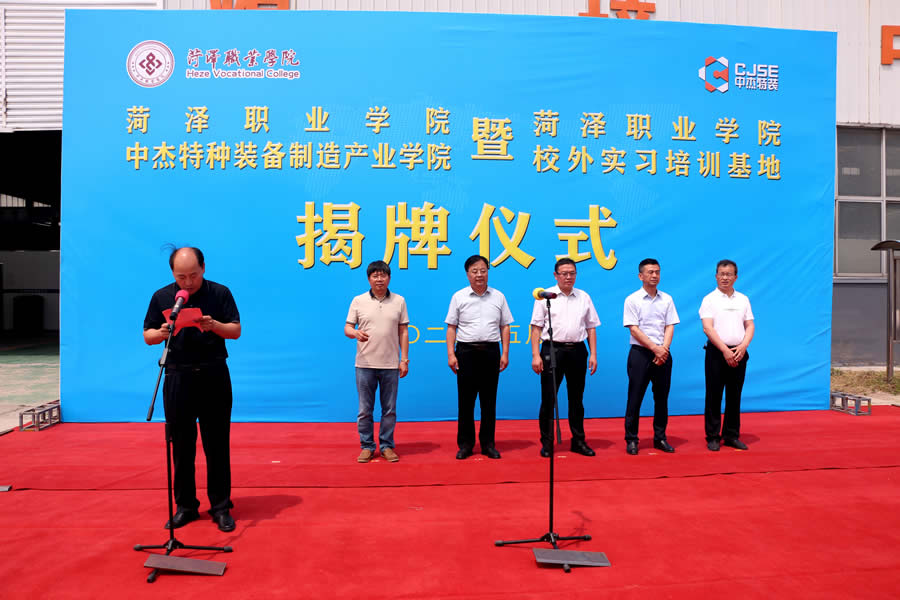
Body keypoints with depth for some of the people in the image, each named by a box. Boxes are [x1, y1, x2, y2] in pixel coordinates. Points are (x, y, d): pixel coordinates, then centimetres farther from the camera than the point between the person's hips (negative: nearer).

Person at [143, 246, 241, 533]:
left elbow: (236, 331, -1)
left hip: (214, 376, -1)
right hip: (178, 377, 2)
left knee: (217, 444, 3)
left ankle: (221, 506, 12)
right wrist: (162, 333, -16)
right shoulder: (161, 297, 5)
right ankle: (185, 506, 20)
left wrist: (214, 325, -21)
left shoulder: (220, 293, 0)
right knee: (181, 445, 8)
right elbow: (147, 335, 7)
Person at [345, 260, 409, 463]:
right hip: (365, 364, 0)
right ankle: (366, 447, 17)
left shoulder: (399, 301, 6)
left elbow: (403, 332, 6)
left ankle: (387, 446, 19)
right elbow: (347, 328, 4)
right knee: (365, 409, 5)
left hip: (390, 365, 1)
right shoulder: (358, 301, 4)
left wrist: (404, 359, 1)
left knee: (389, 409, 7)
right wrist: (355, 333, -21)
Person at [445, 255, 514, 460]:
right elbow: (451, 328, 3)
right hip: (466, 351, -1)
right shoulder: (459, 297, 3)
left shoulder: (498, 297, 8)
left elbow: (505, 327, 9)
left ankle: (488, 443, 16)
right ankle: (465, 444, 12)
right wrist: (451, 354, -5)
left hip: (491, 351, 1)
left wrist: (505, 354, 1)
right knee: (465, 399, 3)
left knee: (489, 400, 6)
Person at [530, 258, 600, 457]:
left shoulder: (584, 297, 10)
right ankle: (546, 443, 9)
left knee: (576, 398, 11)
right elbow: (536, 327, -2)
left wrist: (593, 354, 4)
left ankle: (578, 441, 21)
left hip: (577, 351, 3)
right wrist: (536, 355, -9)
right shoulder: (545, 296, 1)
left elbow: (591, 328, 12)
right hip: (552, 350, -3)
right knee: (548, 398, -1)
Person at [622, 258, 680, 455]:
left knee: (662, 398, 9)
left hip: (663, 354, 4)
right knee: (635, 398, -1)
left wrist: (664, 348, -11)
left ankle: (660, 437, 20)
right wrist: (655, 348, -14)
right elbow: (634, 329, -9)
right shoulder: (632, 300, -3)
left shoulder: (667, 299, 9)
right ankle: (631, 439, 6)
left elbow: (670, 326, 5)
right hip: (640, 353, -4)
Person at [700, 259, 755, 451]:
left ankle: (732, 435, 18)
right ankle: (712, 437, 7)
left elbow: (750, 325, 9)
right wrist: (725, 350, -17)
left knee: (735, 396, 9)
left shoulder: (743, 299, 13)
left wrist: (743, 346, -9)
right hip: (717, 352, -4)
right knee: (714, 396, -1)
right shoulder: (709, 299, -1)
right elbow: (708, 328, -10)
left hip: (739, 353, 4)